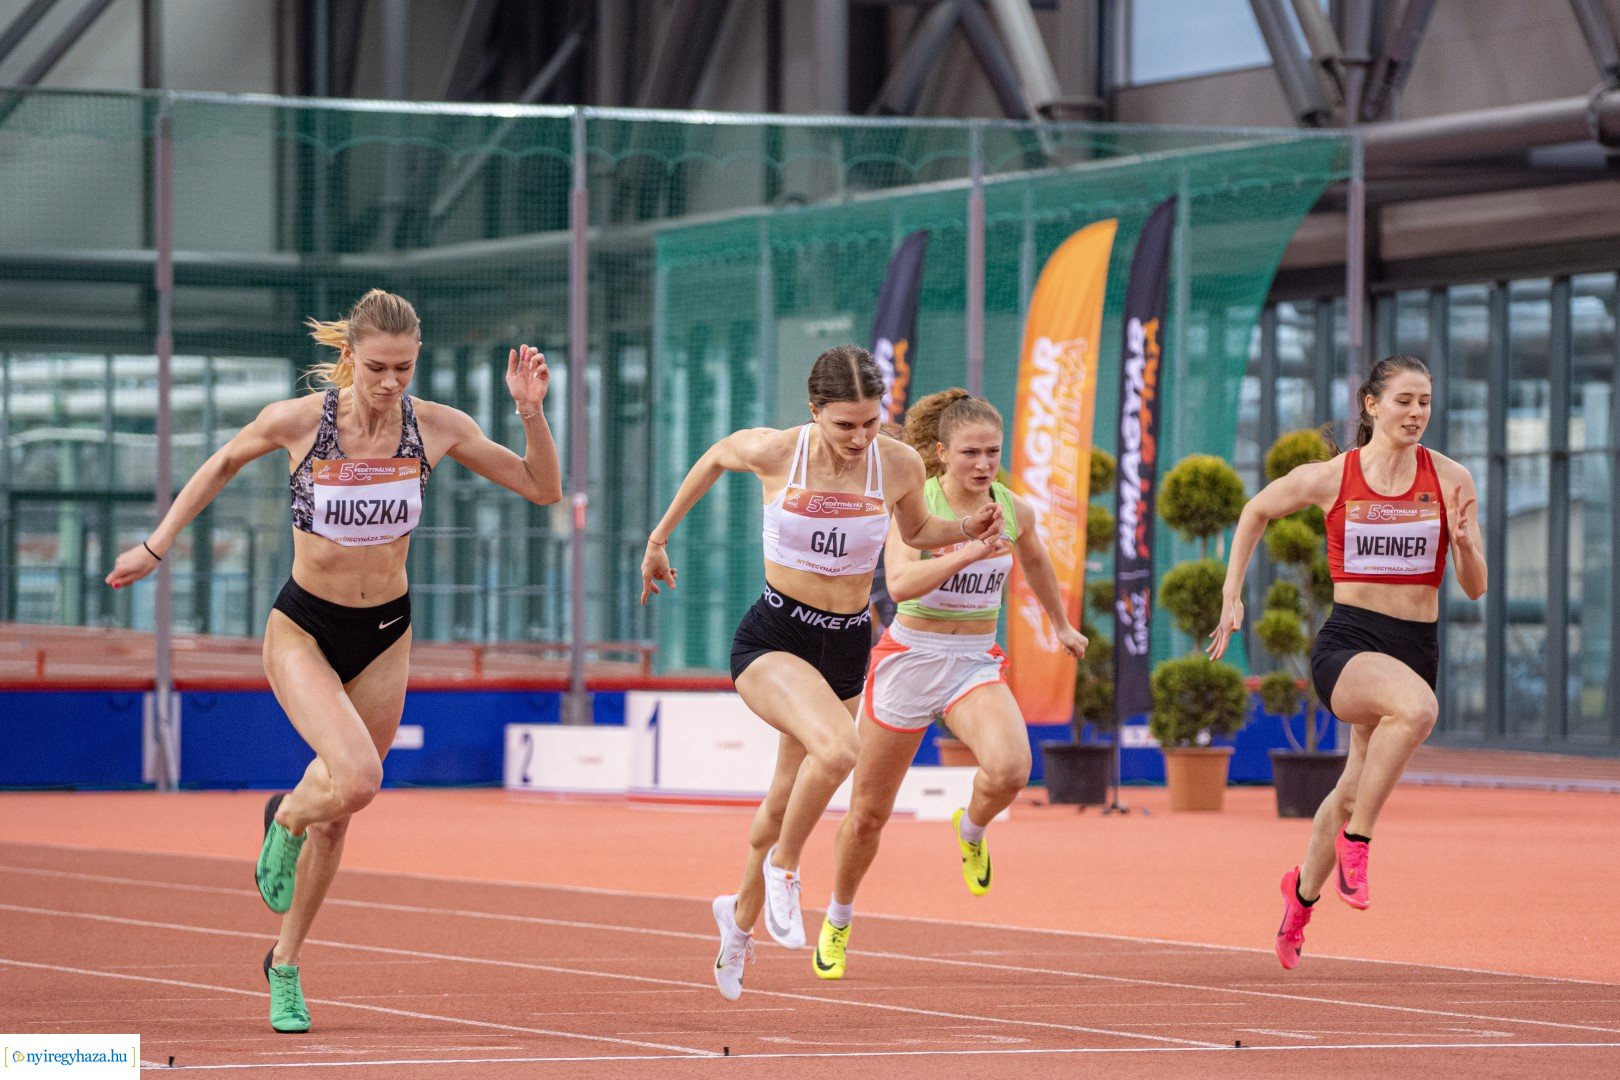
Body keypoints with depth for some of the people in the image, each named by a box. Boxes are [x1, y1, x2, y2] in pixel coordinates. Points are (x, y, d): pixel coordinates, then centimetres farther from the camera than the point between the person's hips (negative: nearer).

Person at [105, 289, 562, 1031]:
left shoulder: (435, 428, -10)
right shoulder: (297, 420, -17)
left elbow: (544, 489, -3)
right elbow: (225, 463, 4)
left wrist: (531, 411, -18)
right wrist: (156, 546, 7)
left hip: (385, 636, 3)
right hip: (304, 629, -3)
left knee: (337, 812, 12)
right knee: (356, 779, -28)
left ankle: (285, 964, 33)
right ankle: (285, 819, 8)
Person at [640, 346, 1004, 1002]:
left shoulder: (900, 466, -8)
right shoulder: (773, 452, -16)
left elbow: (916, 531, 13)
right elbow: (715, 458, 7)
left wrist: (967, 529, -7)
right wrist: (659, 539, 15)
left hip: (846, 649, 4)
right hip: (772, 642, -4)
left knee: (785, 803, 16)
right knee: (836, 750, -33)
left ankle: (741, 915, 45)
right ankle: (783, 868, -6)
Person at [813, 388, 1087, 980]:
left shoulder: (1014, 510, -2)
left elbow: (1034, 561, 22)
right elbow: (901, 583, -31)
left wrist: (1062, 625, 33)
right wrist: (969, 553, -41)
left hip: (977, 664, 2)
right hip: (909, 659, -2)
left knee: (1010, 769, -30)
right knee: (868, 815, 9)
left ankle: (971, 829, 6)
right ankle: (837, 921, 36)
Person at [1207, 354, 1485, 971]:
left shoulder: (1450, 481, 0)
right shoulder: (1330, 479, -4)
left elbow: (1474, 590, 1)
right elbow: (1257, 510, 16)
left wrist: (1463, 542, -20)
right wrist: (1232, 597, 12)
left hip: (1415, 648, 4)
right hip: (1347, 642, -3)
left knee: (1356, 792, 15)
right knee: (1417, 707, -36)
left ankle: (1303, 890, 44)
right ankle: (1354, 841, -20)